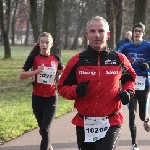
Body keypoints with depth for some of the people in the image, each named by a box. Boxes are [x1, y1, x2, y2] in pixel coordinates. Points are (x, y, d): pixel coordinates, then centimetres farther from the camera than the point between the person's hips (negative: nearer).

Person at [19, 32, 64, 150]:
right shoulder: (33, 58, -6)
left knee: (45, 128, -10)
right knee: (42, 128, 15)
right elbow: (21, 75, -9)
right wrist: (36, 71, -22)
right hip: (37, 97, 1)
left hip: (51, 98, -1)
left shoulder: (56, 59, -1)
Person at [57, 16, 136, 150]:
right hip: (84, 124, 2)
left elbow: (130, 78, 19)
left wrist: (128, 92, -2)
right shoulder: (77, 61, -3)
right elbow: (62, 86, 5)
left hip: (110, 124, -2)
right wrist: (75, 91, -16)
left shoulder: (119, 59, -1)